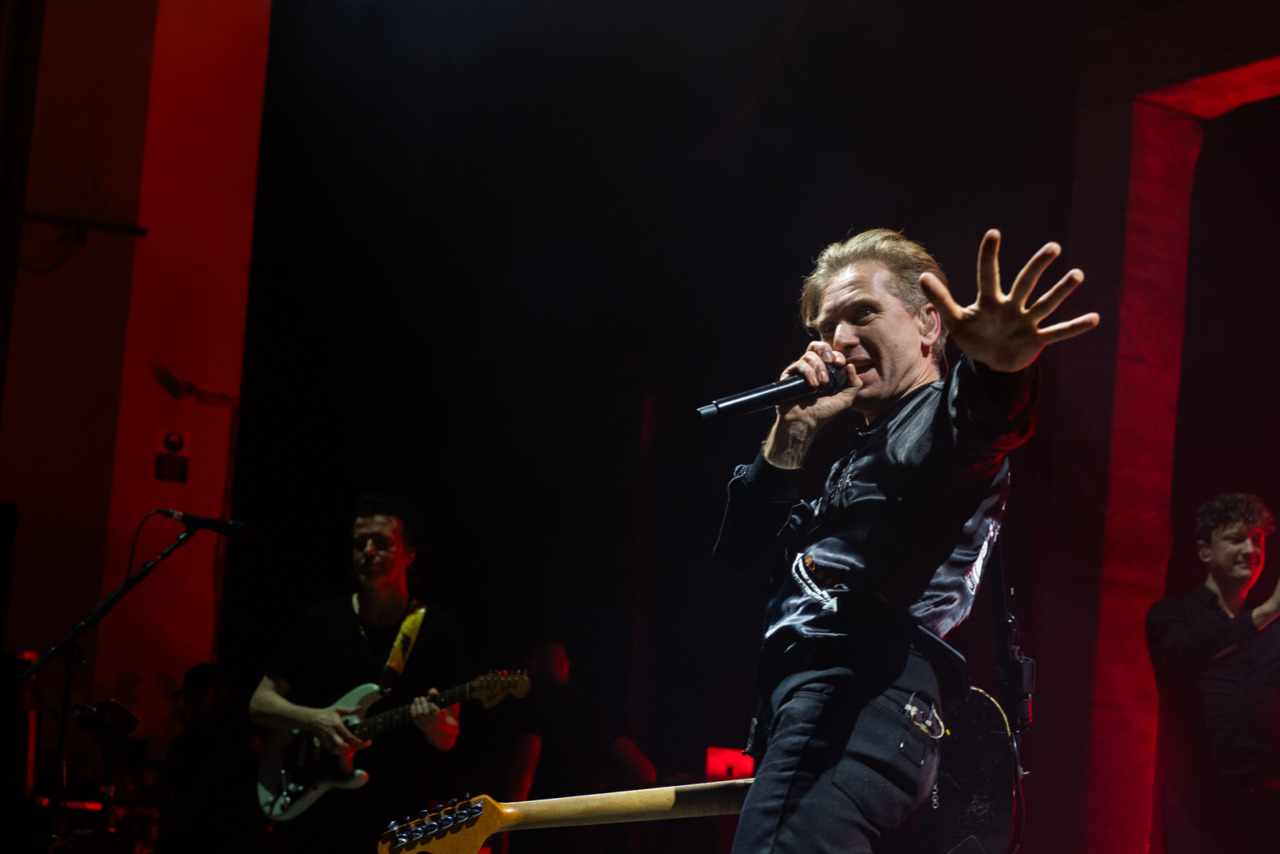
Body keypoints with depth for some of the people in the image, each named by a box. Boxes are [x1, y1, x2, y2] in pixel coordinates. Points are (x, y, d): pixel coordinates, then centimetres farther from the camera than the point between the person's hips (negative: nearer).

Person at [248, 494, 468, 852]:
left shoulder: (437, 629, 4)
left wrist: (433, 724, -20)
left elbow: (447, 740, 3)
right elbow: (260, 703, 7)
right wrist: (315, 721, -11)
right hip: (311, 806, 1)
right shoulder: (323, 619, 8)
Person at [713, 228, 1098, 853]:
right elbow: (740, 565, 25)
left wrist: (997, 372, -50)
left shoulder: (940, 415, 6)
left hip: (860, 693, -10)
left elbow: (967, 433, -25)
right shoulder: (859, 453, 34)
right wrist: (790, 440, 13)